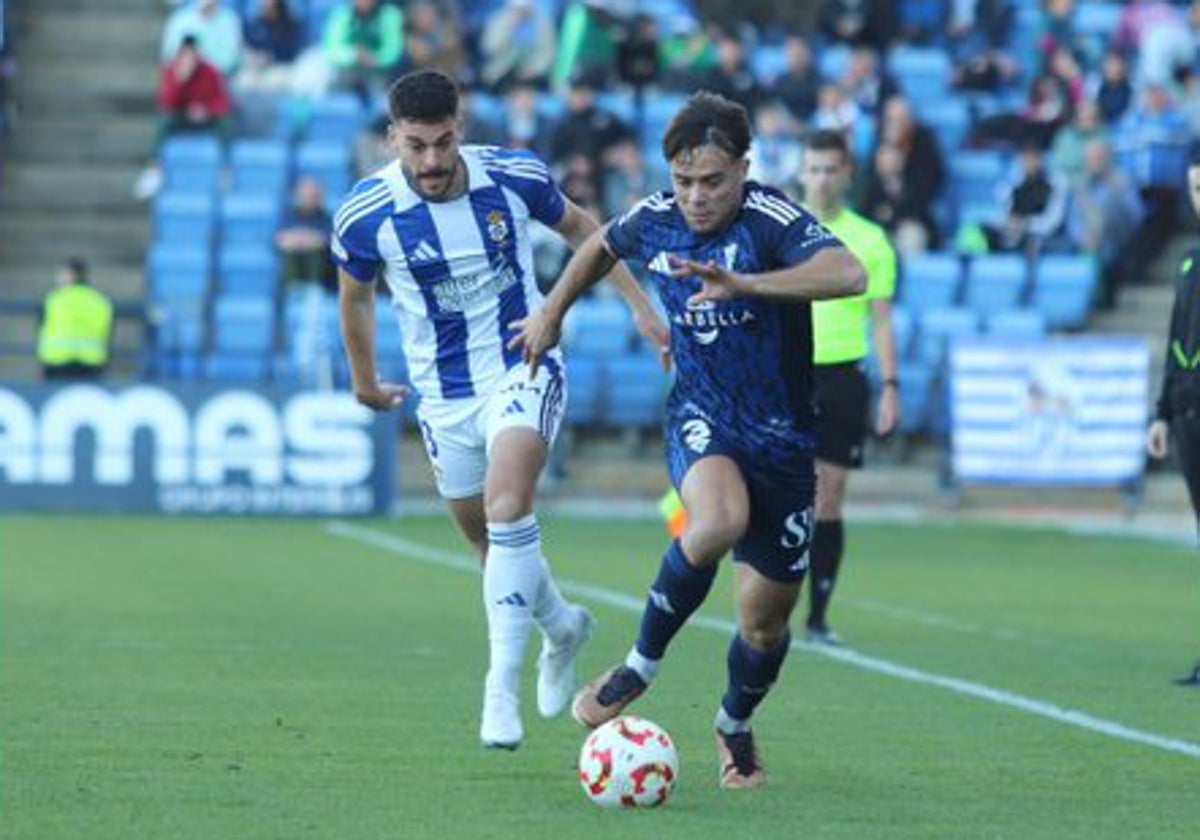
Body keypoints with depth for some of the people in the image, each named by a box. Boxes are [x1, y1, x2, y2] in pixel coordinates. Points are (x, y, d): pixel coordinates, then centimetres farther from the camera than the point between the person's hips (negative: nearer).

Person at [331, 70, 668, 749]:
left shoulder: (515, 176, -13)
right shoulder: (365, 215, -14)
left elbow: (579, 227, 9)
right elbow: (355, 295, 7)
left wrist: (641, 306, 9)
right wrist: (365, 382, 20)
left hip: (525, 370, -2)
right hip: (444, 397, 2)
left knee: (507, 510, -24)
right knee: (490, 541, 12)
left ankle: (503, 685, -22)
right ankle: (562, 625, 43)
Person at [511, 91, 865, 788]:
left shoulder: (770, 219, -20)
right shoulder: (657, 219, -5)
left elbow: (848, 274, -39)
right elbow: (602, 247, 21)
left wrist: (744, 284, -47)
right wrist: (553, 312, 22)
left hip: (783, 436, -1)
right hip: (703, 418, 1)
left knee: (766, 619, 7)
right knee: (717, 523, -35)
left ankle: (736, 726, 39)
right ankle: (642, 666, -14)